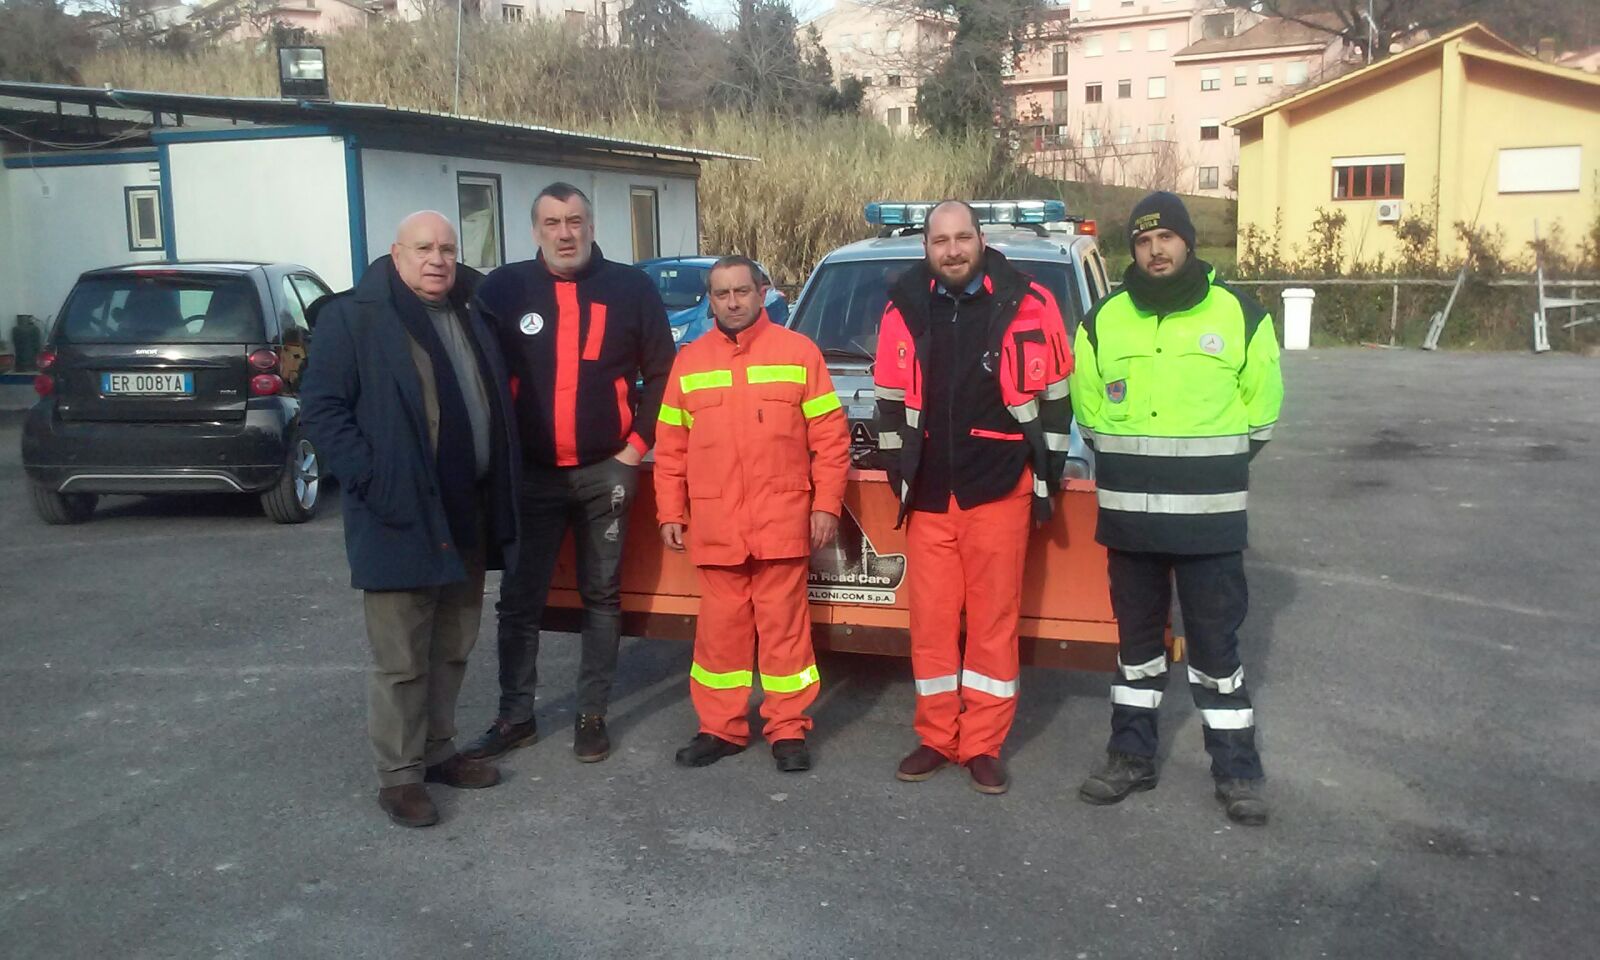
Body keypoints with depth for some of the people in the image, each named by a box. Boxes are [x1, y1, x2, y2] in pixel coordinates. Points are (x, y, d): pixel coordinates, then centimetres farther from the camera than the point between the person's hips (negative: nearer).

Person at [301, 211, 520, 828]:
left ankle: (437, 751, 30)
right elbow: (321, 409, -12)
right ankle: (399, 774, 12)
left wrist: (499, 501, 13)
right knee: (402, 659, 0)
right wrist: (372, 482, -20)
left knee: (453, 649, 16)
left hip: (467, 518, 7)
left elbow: (496, 410, 22)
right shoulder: (352, 318, -7)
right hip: (401, 520, -7)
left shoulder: (470, 322, 14)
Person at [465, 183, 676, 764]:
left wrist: (636, 445, -3)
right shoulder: (504, 290, 1)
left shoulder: (631, 288, 0)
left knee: (602, 597, 8)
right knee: (519, 600, 6)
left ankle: (592, 715, 20)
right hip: (530, 474, 1)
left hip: (605, 473, 0)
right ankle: (515, 716, 18)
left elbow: (661, 373, 3)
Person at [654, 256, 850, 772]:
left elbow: (830, 437, 1)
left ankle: (788, 728, 14)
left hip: (782, 521, -2)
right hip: (715, 524, 2)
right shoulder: (689, 361, 10)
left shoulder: (798, 352, 3)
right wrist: (671, 513, 6)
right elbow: (670, 447, 11)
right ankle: (720, 727, 20)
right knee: (721, 625, 8)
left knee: (784, 624, 3)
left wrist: (826, 505, -3)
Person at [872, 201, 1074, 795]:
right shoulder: (905, 309, 5)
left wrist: (1048, 475, 4)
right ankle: (936, 738, 21)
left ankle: (983, 746, 15)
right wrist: (899, 469, 10)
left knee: (994, 620, 4)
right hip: (929, 494, 3)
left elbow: (1054, 395, 4)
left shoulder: (1028, 304, -2)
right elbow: (890, 398, 13)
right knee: (930, 619, 7)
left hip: (1000, 488, -2)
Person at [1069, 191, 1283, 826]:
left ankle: (1236, 771, 16)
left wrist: (1212, 465, 4)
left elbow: (1260, 410, 6)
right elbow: (1089, 411, 13)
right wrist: (1132, 464, 7)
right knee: (1137, 639, 13)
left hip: (1210, 517, -2)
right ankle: (1132, 757, 25)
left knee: (1215, 645, 3)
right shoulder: (1103, 322, 4)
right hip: (1127, 514, 2)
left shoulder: (1241, 317, -1)